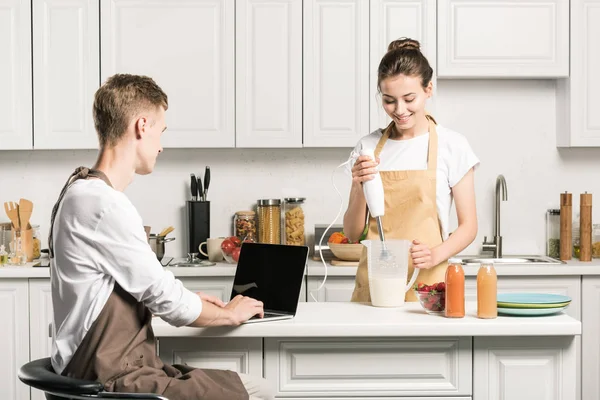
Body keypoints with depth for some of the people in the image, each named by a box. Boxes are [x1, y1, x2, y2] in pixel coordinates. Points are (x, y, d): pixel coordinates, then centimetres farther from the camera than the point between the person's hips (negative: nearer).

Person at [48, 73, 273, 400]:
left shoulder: (81, 190, 11)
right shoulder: (104, 205, -21)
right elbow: (165, 298, -15)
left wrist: (184, 300, 14)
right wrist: (230, 313, 1)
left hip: (102, 369, 10)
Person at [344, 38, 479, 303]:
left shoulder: (452, 146, -1)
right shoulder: (368, 147, 6)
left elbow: (468, 225, 2)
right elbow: (352, 233, 7)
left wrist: (436, 254, -16)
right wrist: (360, 188, -11)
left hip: (427, 284, -2)